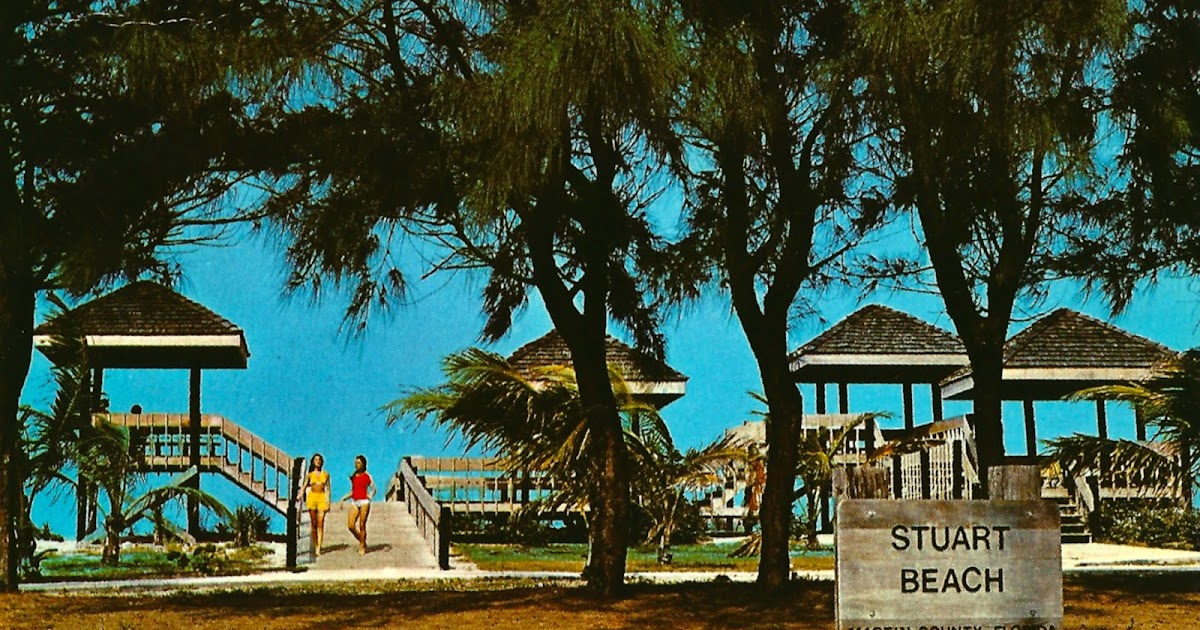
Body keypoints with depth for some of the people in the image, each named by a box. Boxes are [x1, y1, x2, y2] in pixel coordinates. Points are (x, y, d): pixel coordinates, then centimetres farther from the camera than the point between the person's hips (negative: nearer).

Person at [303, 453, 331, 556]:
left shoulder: (325, 474, 7)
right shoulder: (309, 475, 6)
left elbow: (327, 489, 9)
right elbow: (304, 487, 2)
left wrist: (328, 501, 3)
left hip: (322, 498, 0)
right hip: (312, 497, 0)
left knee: (320, 524, -9)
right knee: (313, 524, 3)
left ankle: (318, 549, -14)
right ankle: (315, 547, 11)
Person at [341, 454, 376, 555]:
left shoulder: (367, 476, -1)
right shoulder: (353, 476, 12)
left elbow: (373, 489, 7)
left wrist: (370, 497, -10)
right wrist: (345, 498, 6)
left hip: (364, 502, -5)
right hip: (354, 502, 5)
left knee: (362, 525, -4)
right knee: (350, 525, -5)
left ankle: (362, 547, 8)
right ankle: (362, 542, 17)